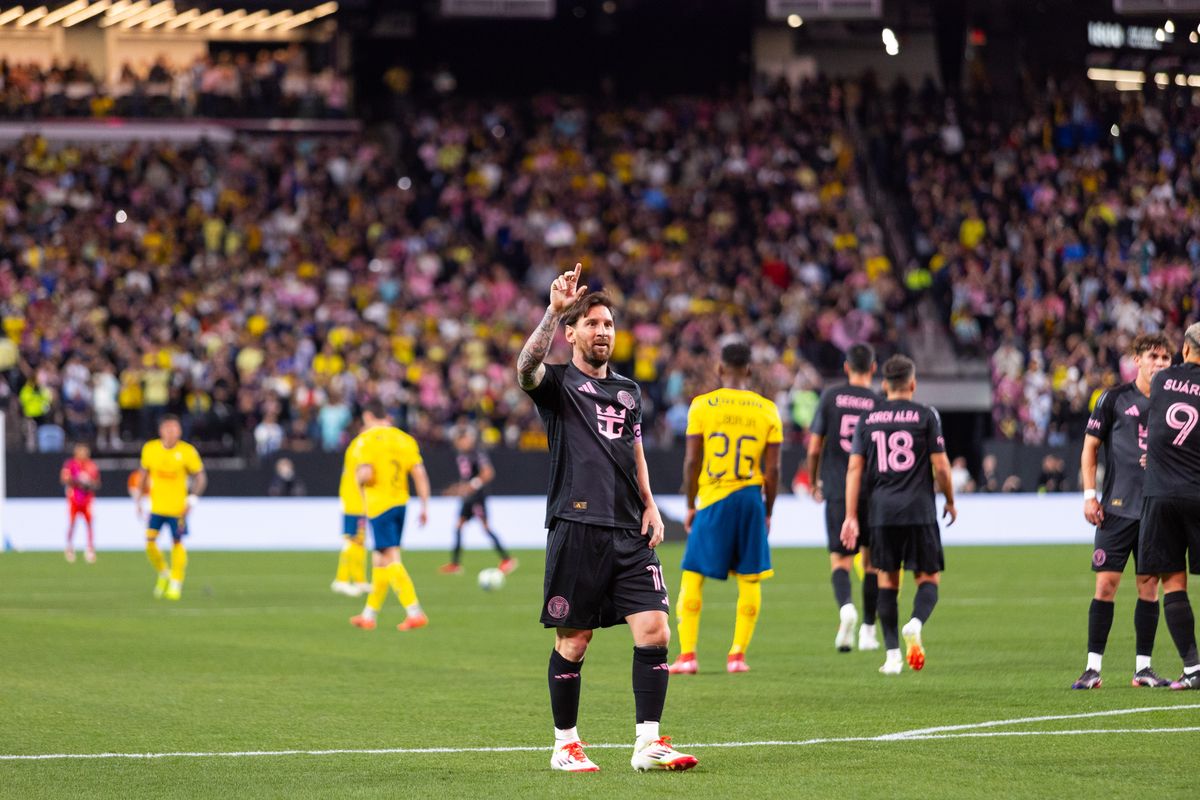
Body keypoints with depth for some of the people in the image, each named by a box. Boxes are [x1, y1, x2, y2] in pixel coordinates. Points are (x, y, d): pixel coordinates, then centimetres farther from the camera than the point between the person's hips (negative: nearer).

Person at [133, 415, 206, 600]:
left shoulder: (187, 451, -10)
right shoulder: (150, 449, -2)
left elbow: (200, 477, -3)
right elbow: (144, 473, 13)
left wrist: (192, 500, -14)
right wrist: (138, 497, 11)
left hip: (178, 507, -2)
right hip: (156, 506, 2)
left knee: (177, 543, -1)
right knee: (150, 542, -7)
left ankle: (176, 584, 14)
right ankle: (163, 574, 18)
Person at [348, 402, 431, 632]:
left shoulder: (366, 440, -8)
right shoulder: (405, 439, 8)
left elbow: (366, 474, -20)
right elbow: (420, 474, 2)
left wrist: (359, 478, 4)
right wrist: (424, 507, 5)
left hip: (379, 506, -6)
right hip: (400, 502, 6)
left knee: (391, 559, -9)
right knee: (380, 560, 16)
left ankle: (414, 612, -20)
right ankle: (369, 615, 25)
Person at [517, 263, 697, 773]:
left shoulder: (628, 391, 20)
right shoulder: (557, 382, 2)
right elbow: (526, 369, -22)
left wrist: (650, 506, 13)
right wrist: (554, 310, -33)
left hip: (629, 532, 5)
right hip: (577, 528, -5)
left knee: (653, 630, -7)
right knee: (572, 642, 1)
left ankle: (648, 743, -3)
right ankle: (565, 745, 13)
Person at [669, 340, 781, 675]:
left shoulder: (701, 406, -2)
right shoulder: (767, 410, 3)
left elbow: (692, 461, -3)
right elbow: (773, 469, 1)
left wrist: (691, 506, 7)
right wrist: (768, 512, 11)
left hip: (713, 499, -1)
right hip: (750, 497, 1)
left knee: (693, 578, 4)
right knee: (749, 580, 9)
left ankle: (687, 655, -2)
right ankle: (738, 654, 6)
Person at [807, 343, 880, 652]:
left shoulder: (831, 397, 0)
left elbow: (814, 448, 1)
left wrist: (813, 481, 16)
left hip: (837, 490, 0)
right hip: (872, 492, 0)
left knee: (840, 560, 2)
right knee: (871, 560, 14)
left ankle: (845, 606, -28)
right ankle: (868, 630, 16)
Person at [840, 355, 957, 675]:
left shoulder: (868, 419, 8)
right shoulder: (926, 416, 0)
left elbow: (854, 468, 3)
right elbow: (940, 465, -3)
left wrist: (851, 516, 4)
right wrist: (950, 502, 13)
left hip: (882, 512, 2)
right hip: (920, 511, -2)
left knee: (887, 580, 10)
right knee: (929, 577, 6)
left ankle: (892, 654, 4)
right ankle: (916, 623, -24)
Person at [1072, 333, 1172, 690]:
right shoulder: (1114, 399, 0)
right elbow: (1090, 447, 4)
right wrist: (1089, 495, -4)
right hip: (1118, 508, -3)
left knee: (1149, 585, 4)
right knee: (1106, 583, -7)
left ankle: (1143, 667, 10)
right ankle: (1093, 667, -3)